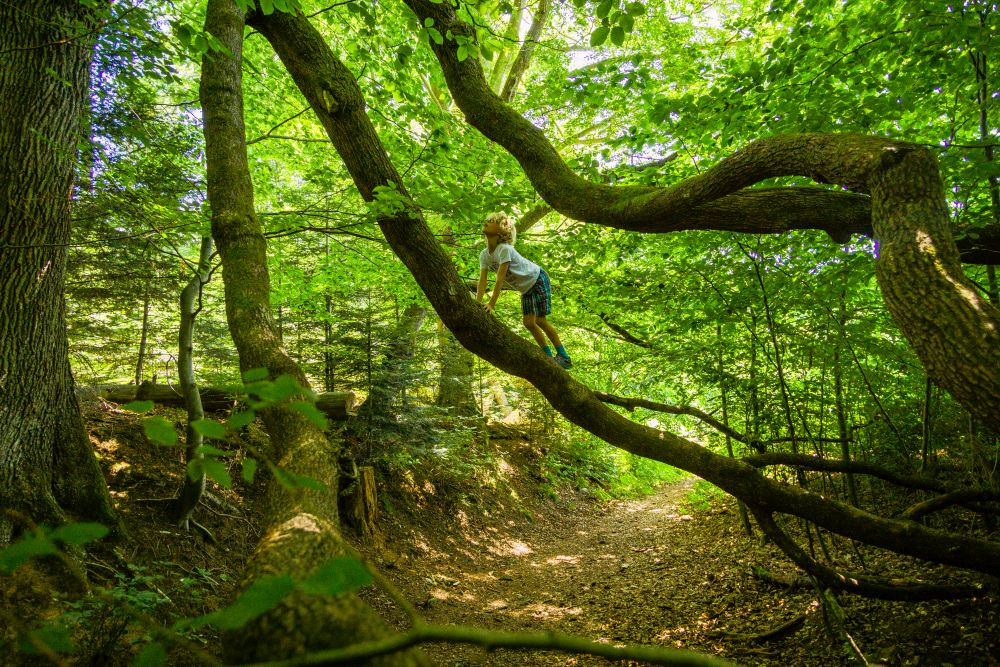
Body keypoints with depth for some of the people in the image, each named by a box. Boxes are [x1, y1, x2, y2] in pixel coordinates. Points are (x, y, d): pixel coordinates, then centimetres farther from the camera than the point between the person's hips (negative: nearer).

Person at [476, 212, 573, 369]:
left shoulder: (504, 249, -31)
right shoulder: (484, 255, -8)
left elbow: (500, 279, -35)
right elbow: (482, 281, -16)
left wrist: (491, 304, -40)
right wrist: (477, 304, -28)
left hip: (537, 279, -7)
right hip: (526, 287, 8)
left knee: (540, 320, -11)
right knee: (528, 322, 2)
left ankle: (564, 357, -3)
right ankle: (549, 357, 11)